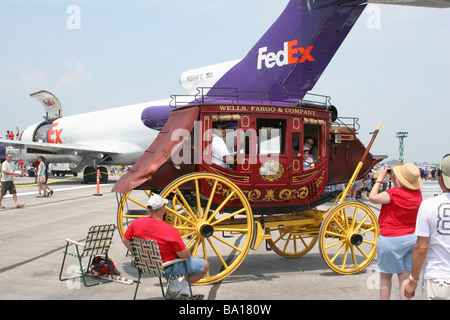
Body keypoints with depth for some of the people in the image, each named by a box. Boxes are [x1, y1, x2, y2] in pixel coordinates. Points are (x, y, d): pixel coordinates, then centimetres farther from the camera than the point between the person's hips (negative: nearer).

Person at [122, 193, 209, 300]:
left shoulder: (136, 223, -13)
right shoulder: (171, 231, -29)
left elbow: (125, 240, 2)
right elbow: (184, 255, -22)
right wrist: (189, 253, 2)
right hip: (167, 268, -7)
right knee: (205, 265, 6)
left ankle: (183, 291, 20)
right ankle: (177, 287, 7)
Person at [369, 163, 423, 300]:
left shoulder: (394, 194, -22)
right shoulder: (417, 193, 0)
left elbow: (372, 197, -11)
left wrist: (380, 178, -4)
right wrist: (393, 178, 14)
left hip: (392, 240, -6)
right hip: (413, 237, 6)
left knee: (385, 276, 10)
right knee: (405, 276, 10)